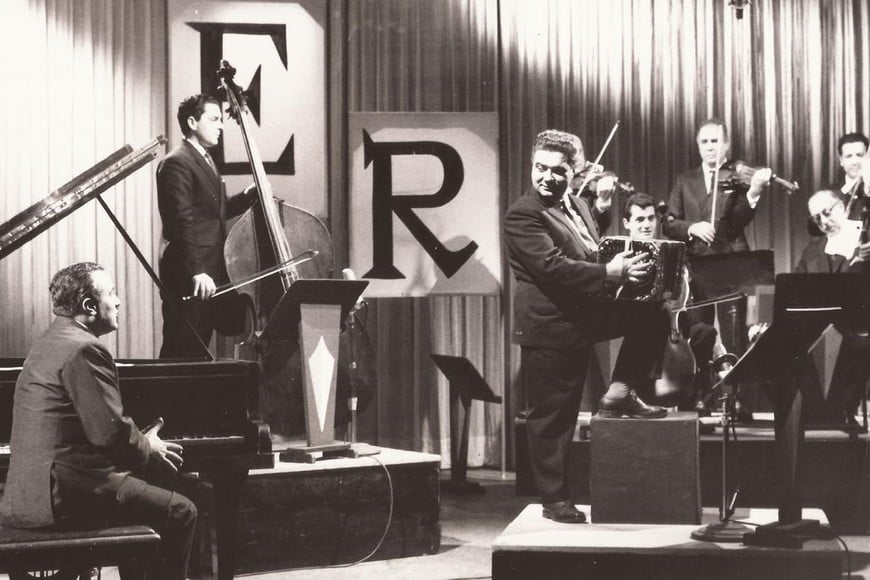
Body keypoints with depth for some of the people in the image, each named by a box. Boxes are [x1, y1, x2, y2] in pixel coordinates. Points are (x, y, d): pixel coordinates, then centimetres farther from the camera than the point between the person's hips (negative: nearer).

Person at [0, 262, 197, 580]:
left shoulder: (51, 341, 15)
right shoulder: (84, 349, -17)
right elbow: (110, 431, -21)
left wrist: (141, 442, 14)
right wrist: (148, 447, -2)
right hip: (66, 494, -10)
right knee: (180, 513, -4)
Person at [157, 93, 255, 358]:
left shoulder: (206, 162, 19)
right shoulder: (177, 163, -12)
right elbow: (181, 222, -20)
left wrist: (248, 196, 9)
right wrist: (196, 271, -26)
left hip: (211, 274, 9)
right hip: (188, 278, -9)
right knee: (181, 353, -5)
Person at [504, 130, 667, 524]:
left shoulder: (578, 207, 12)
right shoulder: (523, 214, -16)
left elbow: (593, 256, 23)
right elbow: (553, 268, -26)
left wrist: (622, 263, 4)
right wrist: (610, 273, -28)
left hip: (586, 314, 8)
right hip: (548, 326, -8)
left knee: (652, 316, 1)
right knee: (551, 417, 0)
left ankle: (619, 396, 7)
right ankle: (554, 500, 11)